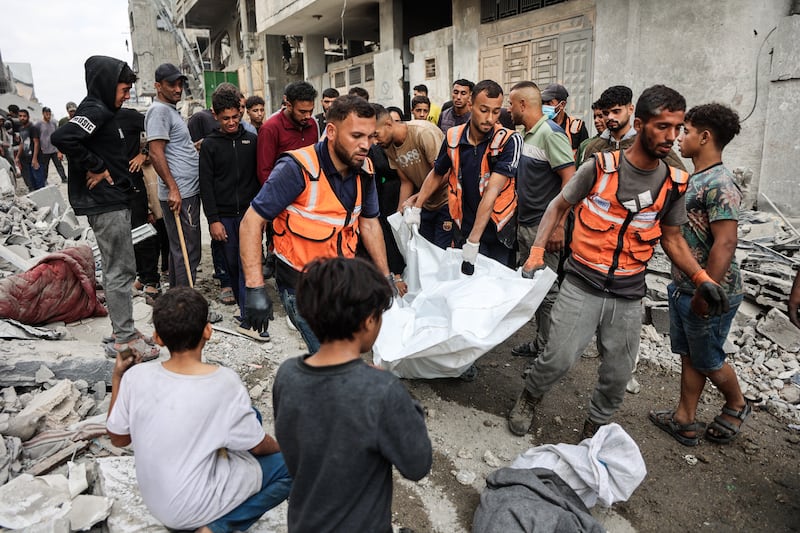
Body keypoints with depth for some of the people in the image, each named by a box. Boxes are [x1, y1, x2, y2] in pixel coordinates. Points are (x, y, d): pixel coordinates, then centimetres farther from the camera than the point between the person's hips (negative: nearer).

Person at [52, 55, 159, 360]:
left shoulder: (103, 111, 16)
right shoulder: (95, 111, -14)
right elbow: (62, 137, -30)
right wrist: (95, 167, -20)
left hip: (114, 202, 10)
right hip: (105, 204, -10)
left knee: (120, 269, 14)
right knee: (119, 271, -4)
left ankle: (124, 332, 24)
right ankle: (124, 340, 5)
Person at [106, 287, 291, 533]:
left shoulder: (136, 376, -16)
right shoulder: (224, 383, -27)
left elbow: (118, 438, 1)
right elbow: (258, 446, -12)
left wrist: (117, 378, 6)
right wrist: (280, 446, 10)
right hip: (193, 507, -5)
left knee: (248, 416, 15)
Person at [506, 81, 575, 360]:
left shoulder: (550, 133, -14)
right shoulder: (527, 135, 13)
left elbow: (570, 179, -19)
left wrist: (559, 225, -22)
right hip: (525, 224, 9)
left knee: (547, 290, 1)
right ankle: (540, 342, 29)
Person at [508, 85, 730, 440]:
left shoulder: (674, 183, 1)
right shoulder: (600, 167, -10)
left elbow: (671, 238, 12)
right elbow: (558, 206, 1)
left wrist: (701, 277, -2)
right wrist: (537, 251, -10)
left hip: (629, 294, 4)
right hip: (582, 284, -3)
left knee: (618, 374, 11)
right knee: (558, 359, -6)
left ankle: (594, 429, 37)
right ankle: (529, 398, 28)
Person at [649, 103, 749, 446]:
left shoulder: (720, 184, -21)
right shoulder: (694, 179, 9)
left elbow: (725, 244, -25)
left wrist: (705, 295, -23)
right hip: (683, 287, 9)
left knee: (708, 361, 10)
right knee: (688, 356, 16)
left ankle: (736, 405, 36)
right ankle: (685, 421, 27)